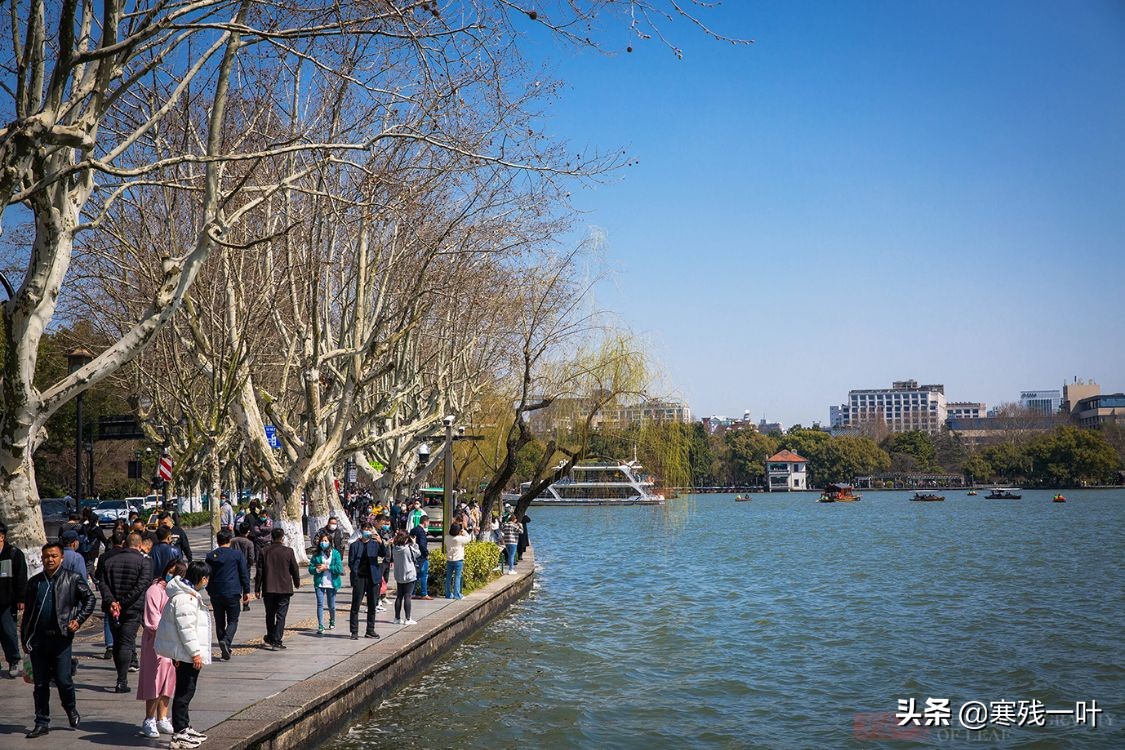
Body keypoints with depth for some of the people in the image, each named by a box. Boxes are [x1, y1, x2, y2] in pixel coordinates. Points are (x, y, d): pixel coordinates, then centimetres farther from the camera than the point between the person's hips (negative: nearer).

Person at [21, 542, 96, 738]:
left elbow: (90, 598, 5)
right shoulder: (35, 581, 10)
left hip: (61, 637, -3)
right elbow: (27, 611, 14)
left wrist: (78, 620, -5)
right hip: (38, 639, 3)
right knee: (40, 683, 8)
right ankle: (42, 723, 17)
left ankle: (71, 709, 24)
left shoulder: (72, 579, 0)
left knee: (63, 680, -5)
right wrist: (24, 638, 10)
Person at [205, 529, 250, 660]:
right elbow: (244, 574, -2)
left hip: (215, 594, 3)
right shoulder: (237, 555, -3)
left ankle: (225, 650, 13)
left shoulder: (210, 556, 6)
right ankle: (226, 641, -21)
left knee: (219, 622, 12)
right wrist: (246, 591, 5)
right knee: (233, 621, 4)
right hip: (232, 593, -3)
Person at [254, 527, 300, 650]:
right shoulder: (288, 551, -6)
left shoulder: (264, 552, 0)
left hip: (268, 589, 3)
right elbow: (294, 569, 1)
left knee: (270, 615, 16)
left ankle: (270, 639, 27)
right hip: (284, 589, -2)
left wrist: (257, 589, 8)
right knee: (281, 616, 0)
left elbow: (259, 572, 2)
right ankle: (276, 641, -6)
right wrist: (297, 583, 19)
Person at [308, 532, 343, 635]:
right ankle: (320, 627, -7)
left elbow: (339, 568, -10)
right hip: (319, 583, 1)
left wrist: (327, 567, -13)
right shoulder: (316, 554, 4)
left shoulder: (335, 553, -2)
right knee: (320, 604, -8)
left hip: (331, 583, -1)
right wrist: (317, 569, -16)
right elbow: (310, 568, 3)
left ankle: (332, 621, 38)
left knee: (331, 605, 10)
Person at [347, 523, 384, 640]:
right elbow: (351, 562, 2)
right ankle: (354, 632, 1)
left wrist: (381, 543, -25)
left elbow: (384, 554, -10)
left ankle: (370, 631, 18)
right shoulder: (355, 545, 2)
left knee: (372, 606, 9)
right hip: (359, 578, -2)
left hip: (373, 578, 2)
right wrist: (355, 573, -10)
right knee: (355, 606, -3)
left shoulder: (375, 543, 6)